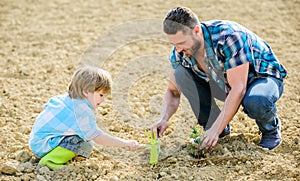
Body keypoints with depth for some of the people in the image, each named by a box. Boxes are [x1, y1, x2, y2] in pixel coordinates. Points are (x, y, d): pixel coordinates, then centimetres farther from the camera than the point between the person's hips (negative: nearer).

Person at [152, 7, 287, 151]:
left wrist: (215, 130, -38)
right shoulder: (180, 52, -14)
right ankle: (216, 127, -2)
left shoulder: (228, 36, -34)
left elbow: (239, 89, -36)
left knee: (255, 102, -41)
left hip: (264, 78, -6)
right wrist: (164, 119, -23)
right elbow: (173, 91, -3)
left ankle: (271, 129, -4)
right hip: (226, 83, 6)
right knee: (180, 73, -15)